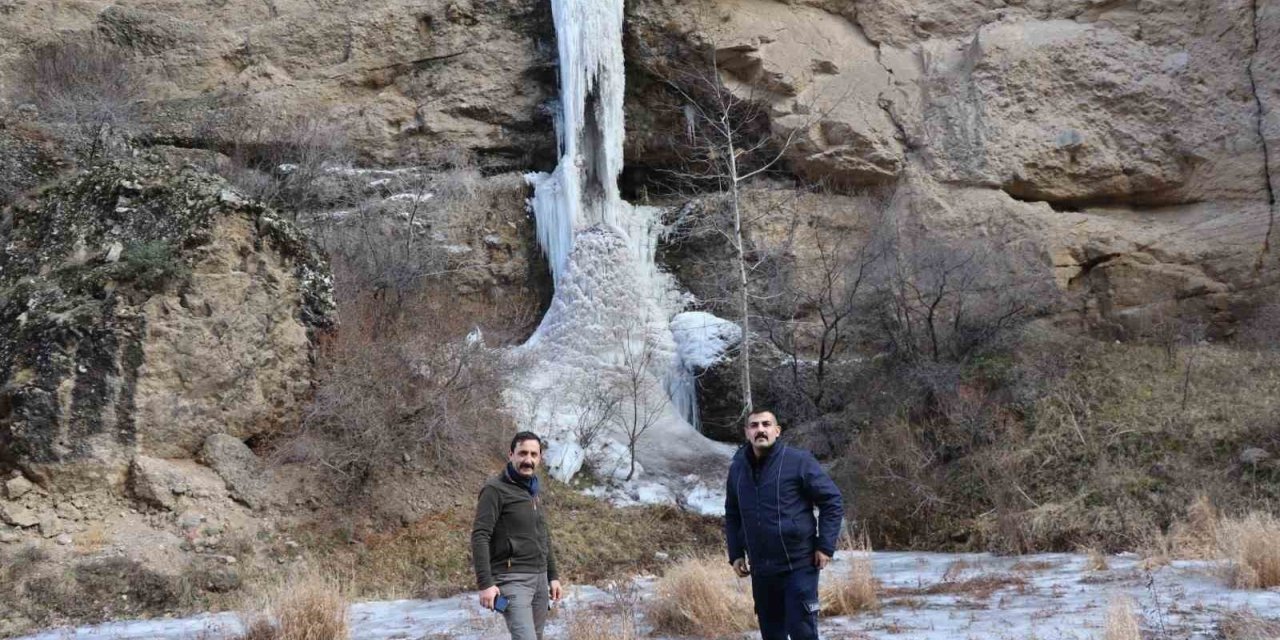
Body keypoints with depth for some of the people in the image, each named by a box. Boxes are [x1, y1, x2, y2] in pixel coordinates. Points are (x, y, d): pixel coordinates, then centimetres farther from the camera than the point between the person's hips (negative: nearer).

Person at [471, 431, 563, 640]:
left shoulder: (532, 490, 15)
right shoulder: (495, 489, -9)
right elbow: (479, 537, -15)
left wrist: (553, 576, 18)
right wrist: (485, 583, -21)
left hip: (540, 578, 8)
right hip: (513, 579, -8)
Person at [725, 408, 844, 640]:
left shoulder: (798, 461, -9)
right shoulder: (737, 468, 7)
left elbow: (832, 501, -6)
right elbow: (732, 516, 19)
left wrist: (825, 546, -10)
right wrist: (736, 554, 10)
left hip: (799, 566, -5)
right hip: (761, 570, 5)